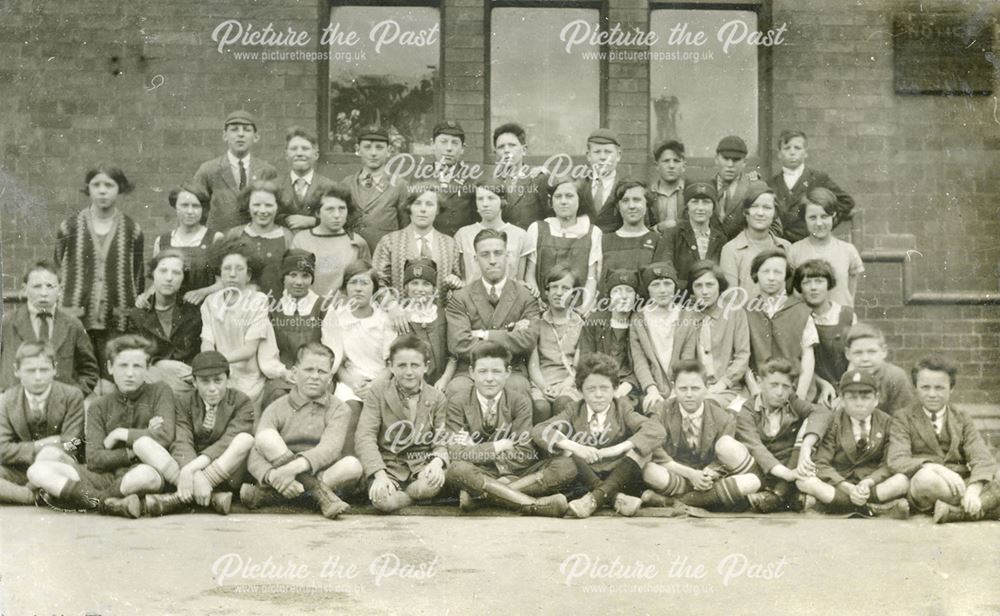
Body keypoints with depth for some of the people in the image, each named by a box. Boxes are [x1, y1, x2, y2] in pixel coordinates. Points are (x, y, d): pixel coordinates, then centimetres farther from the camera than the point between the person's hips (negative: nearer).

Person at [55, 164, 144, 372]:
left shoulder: (132, 230, 4)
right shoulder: (70, 227, 4)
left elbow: (138, 277, 10)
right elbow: (57, 271, 11)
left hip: (118, 323, 0)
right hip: (76, 319, 0)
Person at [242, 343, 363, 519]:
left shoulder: (339, 410, 3)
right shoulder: (277, 409, 3)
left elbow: (330, 449, -16)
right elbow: (255, 457, -10)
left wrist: (295, 466, -35)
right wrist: (272, 476, -33)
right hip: (284, 476, 0)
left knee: (352, 465, -29)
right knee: (266, 436, -21)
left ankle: (266, 495, -28)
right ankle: (321, 496, -29)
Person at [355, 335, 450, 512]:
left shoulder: (437, 398, 6)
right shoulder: (377, 392, 0)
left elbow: (441, 442, 4)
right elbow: (365, 436, -10)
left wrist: (437, 462, -22)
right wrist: (380, 475, -25)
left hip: (421, 467, 2)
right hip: (388, 467, -1)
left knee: (431, 485, -35)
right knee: (384, 500, -35)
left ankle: (399, 493, -2)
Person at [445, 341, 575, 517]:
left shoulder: (519, 402, 3)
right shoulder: (458, 404, 0)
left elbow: (524, 455, -6)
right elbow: (454, 453, -13)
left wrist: (479, 452, -13)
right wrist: (497, 447, -13)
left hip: (516, 474, 2)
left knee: (567, 467, -21)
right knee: (457, 468, -36)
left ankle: (478, 493, -29)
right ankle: (534, 504, -37)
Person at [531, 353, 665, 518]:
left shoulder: (622, 409, 6)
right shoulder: (574, 411, 8)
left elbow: (656, 430, -12)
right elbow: (539, 430, -8)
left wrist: (620, 448, -25)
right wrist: (574, 447, -24)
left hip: (619, 480, -1)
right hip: (584, 482, 1)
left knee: (639, 446, -20)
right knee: (564, 449, -19)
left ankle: (595, 498, -34)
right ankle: (615, 498, -32)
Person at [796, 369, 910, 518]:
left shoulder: (886, 422, 4)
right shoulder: (833, 422, -2)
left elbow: (889, 464, 0)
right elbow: (821, 464, -8)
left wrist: (868, 483, -21)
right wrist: (848, 488, -23)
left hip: (872, 482, 1)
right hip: (837, 482, -1)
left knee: (903, 480, -27)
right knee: (804, 481, -30)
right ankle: (873, 508, -33)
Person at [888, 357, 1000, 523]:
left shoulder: (962, 419, 14)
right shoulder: (903, 418, 6)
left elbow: (983, 459, -2)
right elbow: (897, 461, -11)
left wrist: (973, 490, -23)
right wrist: (935, 468, -30)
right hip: (920, 490, -3)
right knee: (925, 477, -37)